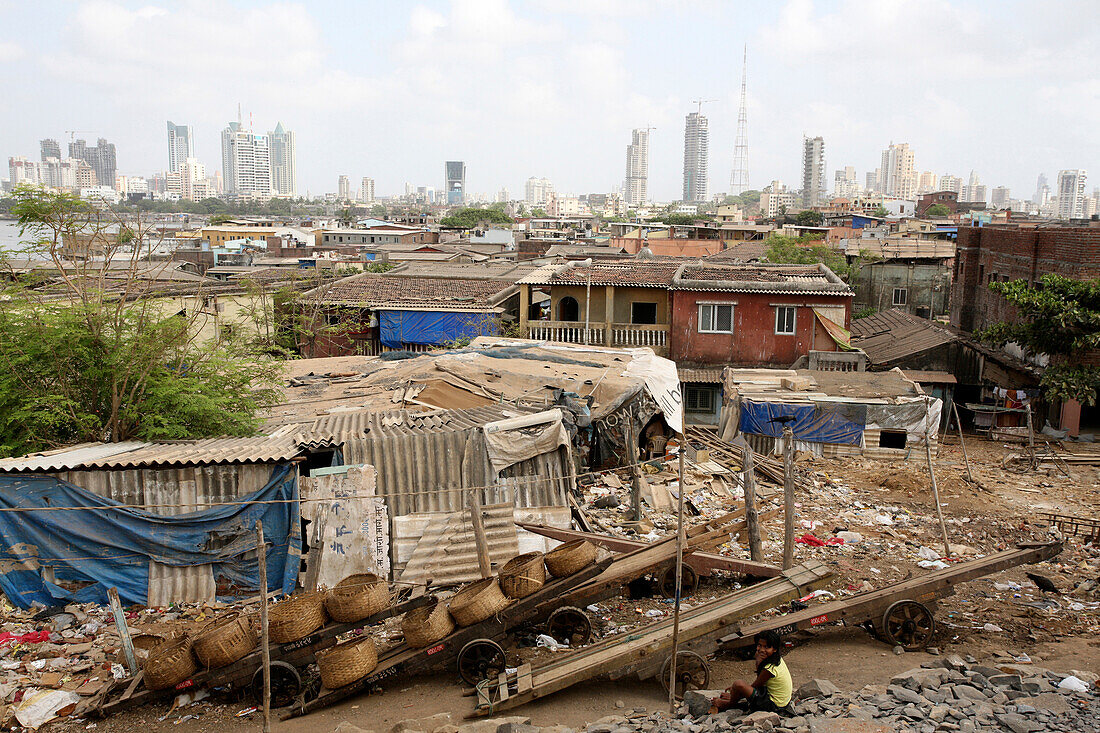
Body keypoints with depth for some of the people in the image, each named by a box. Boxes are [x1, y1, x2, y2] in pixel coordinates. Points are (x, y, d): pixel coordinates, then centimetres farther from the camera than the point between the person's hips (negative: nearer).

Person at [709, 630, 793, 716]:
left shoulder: (770, 668, -25)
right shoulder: (777, 659, 2)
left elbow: (754, 687, -11)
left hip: (774, 707, -10)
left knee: (739, 684, -21)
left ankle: (728, 705, 10)